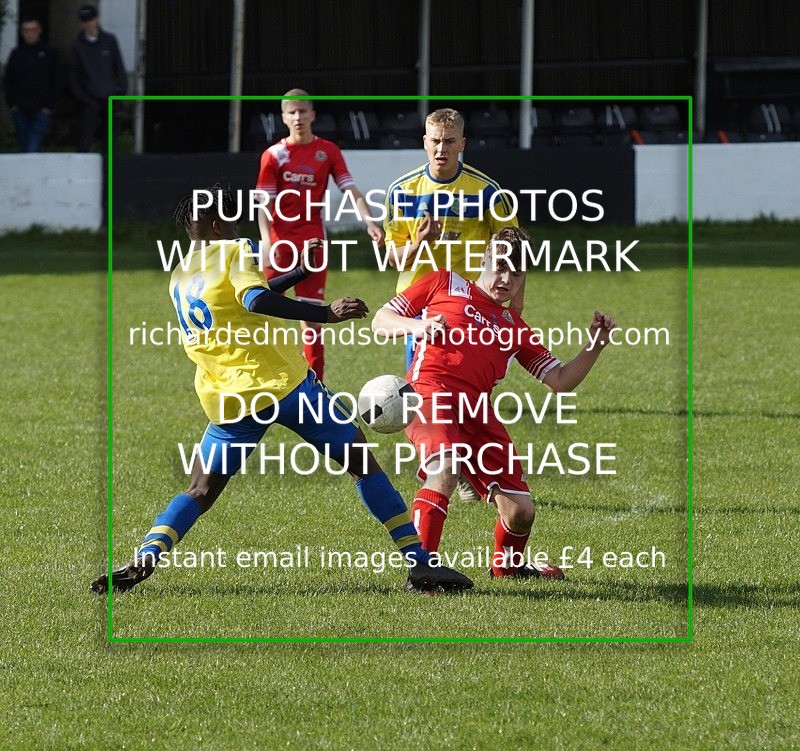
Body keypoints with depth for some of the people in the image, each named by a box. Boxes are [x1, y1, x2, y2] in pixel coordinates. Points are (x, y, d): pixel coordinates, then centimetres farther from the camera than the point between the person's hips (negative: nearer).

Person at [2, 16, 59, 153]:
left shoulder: (49, 53, 2)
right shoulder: (16, 53, 7)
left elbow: (55, 83, 3)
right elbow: (7, 81, 11)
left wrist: (49, 106, -4)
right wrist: (11, 104, 0)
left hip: (41, 111, -3)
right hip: (21, 111, 3)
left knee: (32, 150, -15)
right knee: (24, 147, 8)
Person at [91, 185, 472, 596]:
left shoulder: (179, 279, 18)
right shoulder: (236, 252, -4)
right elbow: (256, 301, -24)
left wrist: (301, 272, 39)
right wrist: (326, 313, -31)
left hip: (227, 402, 5)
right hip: (285, 383, -5)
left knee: (200, 491, 12)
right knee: (362, 463, 4)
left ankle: (144, 559, -14)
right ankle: (419, 562, 0)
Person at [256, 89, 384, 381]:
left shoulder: (327, 151, 3)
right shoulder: (274, 155, 0)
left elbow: (351, 191, -3)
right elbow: (264, 203, -2)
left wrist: (369, 221, -19)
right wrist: (266, 241, -17)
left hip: (312, 241, 1)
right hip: (279, 242, -1)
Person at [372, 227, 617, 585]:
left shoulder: (515, 328, 27)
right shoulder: (445, 284, 18)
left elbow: (559, 380, 21)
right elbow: (381, 320, 16)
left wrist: (596, 345, 6)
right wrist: (416, 326, -5)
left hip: (476, 411, 5)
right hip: (430, 392, -5)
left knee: (520, 510, 0)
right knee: (445, 468, -36)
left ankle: (506, 565, 34)